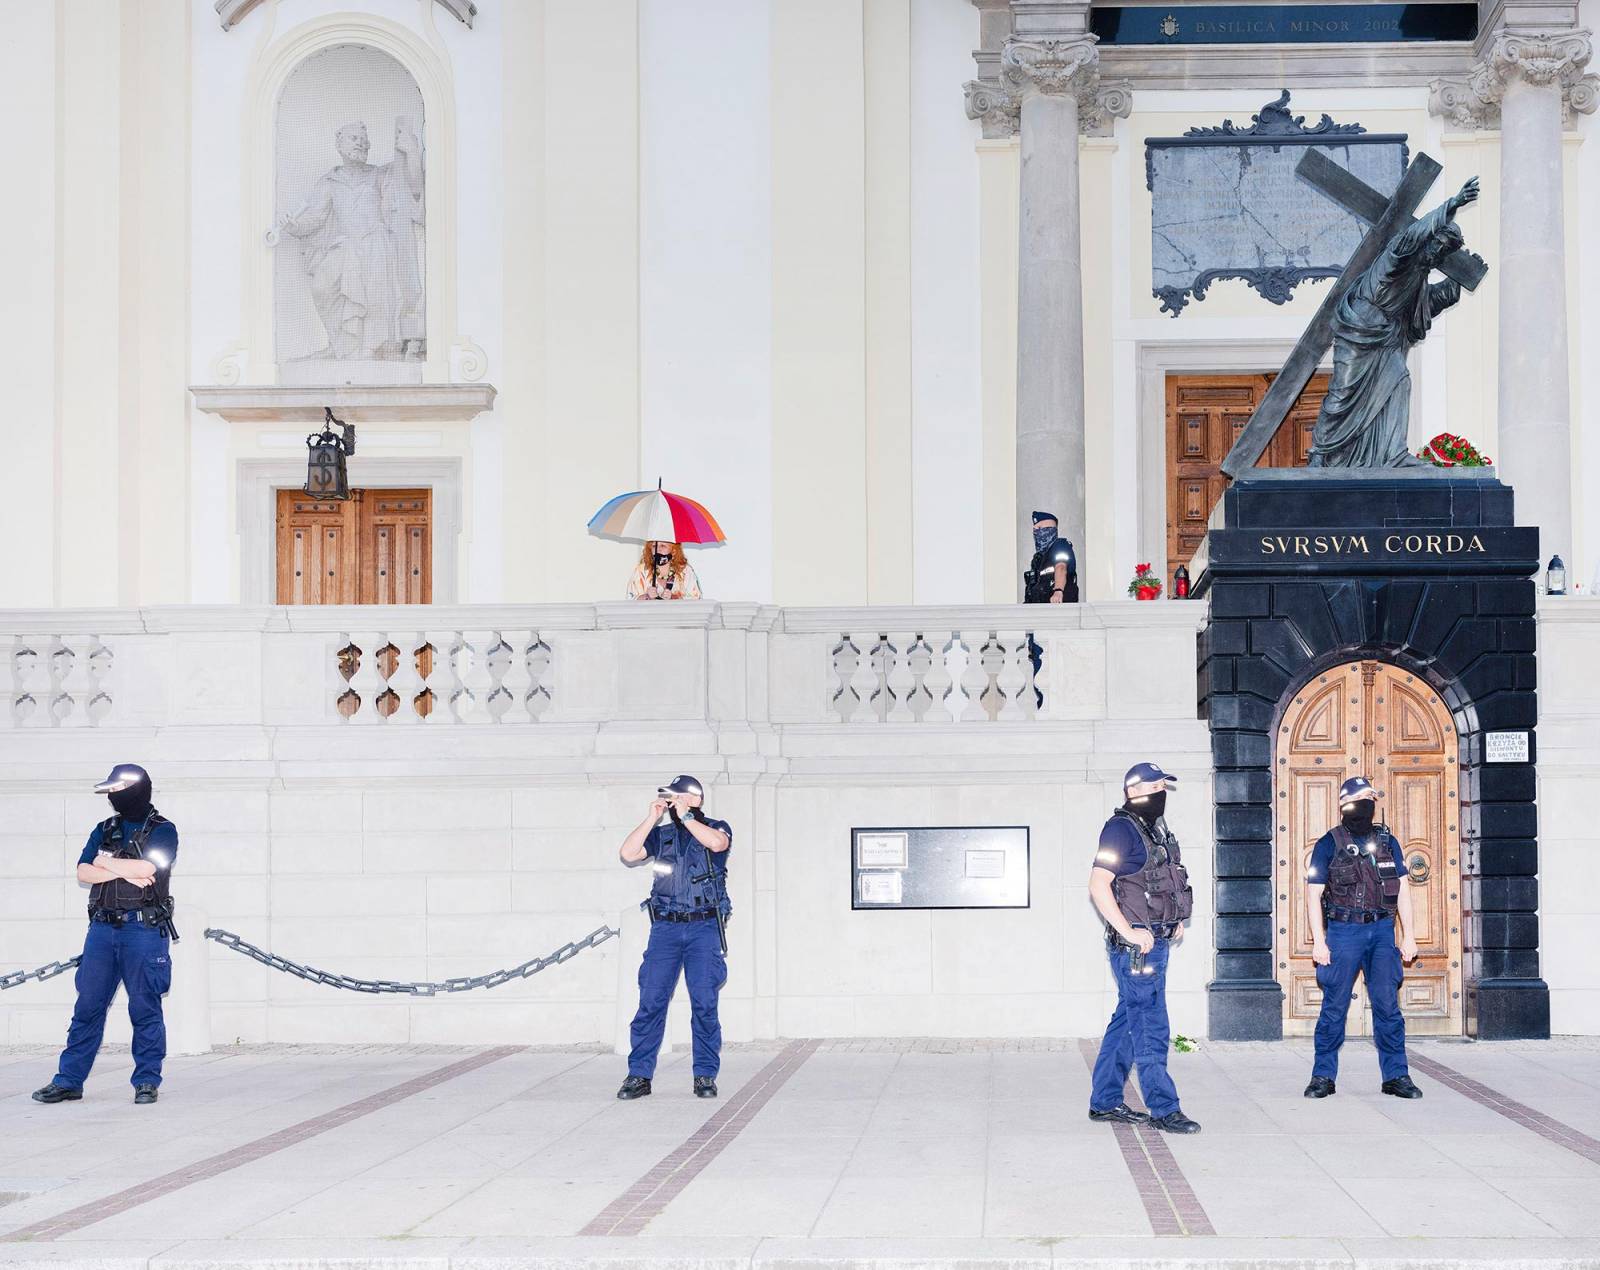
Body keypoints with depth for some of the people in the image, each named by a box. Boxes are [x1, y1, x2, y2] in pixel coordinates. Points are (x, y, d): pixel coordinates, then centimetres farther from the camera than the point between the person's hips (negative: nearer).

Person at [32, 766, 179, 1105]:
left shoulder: (163, 831, 1)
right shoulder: (104, 830, 16)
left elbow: (146, 868, -15)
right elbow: (83, 873, 4)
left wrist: (107, 861, -3)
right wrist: (124, 872, -9)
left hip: (144, 928, -5)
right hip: (103, 927, 5)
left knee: (145, 1009, -1)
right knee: (88, 1006, 4)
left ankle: (147, 1081, 6)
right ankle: (69, 1081, 7)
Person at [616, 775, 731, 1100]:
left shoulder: (716, 827, 6)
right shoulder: (660, 834, 15)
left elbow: (717, 843, -18)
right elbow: (627, 855, 1)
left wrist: (685, 816, -11)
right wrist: (651, 818, -2)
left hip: (704, 927, -2)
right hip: (665, 928, 3)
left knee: (704, 1004, -5)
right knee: (650, 1002, -3)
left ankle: (705, 1076, 3)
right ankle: (639, 1075, 0)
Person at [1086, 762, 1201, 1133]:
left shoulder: (1156, 830, 16)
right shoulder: (1121, 828, -12)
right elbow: (1098, 885, -20)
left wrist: (1174, 921, 16)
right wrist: (1129, 932, -21)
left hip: (1156, 941, 9)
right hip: (1137, 946, -9)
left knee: (1127, 1022, 13)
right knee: (1150, 1028, -6)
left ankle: (1105, 1102, 20)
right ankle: (1163, 1109, -2)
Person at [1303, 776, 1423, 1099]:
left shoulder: (1387, 841, 10)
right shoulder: (1328, 845, 0)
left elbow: (1402, 890, 13)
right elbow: (1313, 895, -1)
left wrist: (1409, 936, 7)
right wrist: (1318, 942, -7)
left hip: (1382, 930, 3)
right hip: (1343, 931, -3)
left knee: (1388, 1005, 0)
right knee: (1334, 1006, 1)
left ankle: (1396, 1076, 6)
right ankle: (1323, 1076, 9)